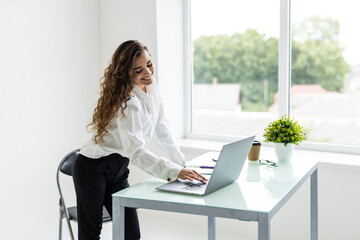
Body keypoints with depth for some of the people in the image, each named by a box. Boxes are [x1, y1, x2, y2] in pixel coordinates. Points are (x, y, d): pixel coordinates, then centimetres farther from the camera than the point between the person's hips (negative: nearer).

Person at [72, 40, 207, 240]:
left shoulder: (152, 86, 1)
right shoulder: (126, 101, -24)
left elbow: (161, 128, 12)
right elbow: (136, 150, -32)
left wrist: (183, 163, 12)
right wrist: (176, 171, -40)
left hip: (118, 171, 7)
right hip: (93, 168, -7)